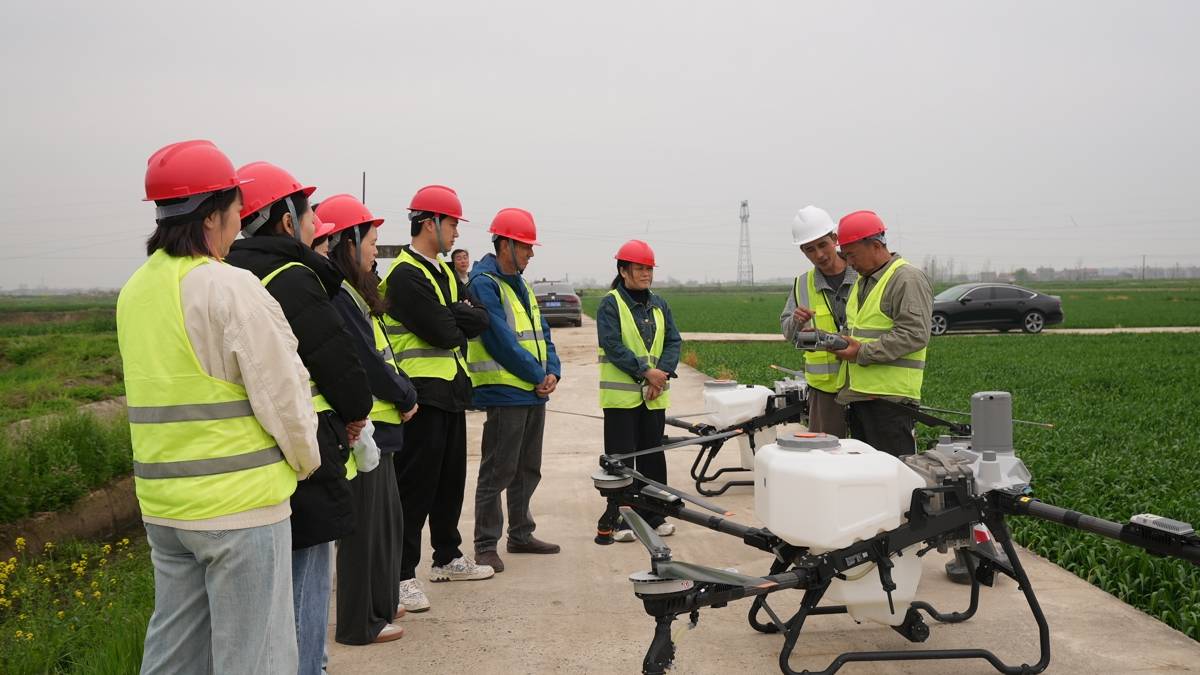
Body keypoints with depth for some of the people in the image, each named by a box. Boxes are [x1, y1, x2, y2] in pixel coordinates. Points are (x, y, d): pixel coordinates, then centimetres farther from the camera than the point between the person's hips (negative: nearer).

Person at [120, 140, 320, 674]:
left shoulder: (135, 290, 8)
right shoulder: (232, 288, -16)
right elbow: (281, 395, -14)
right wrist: (307, 462, 2)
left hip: (162, 503, 8)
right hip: (240, 504, -8)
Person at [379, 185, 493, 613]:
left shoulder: (445, 272, 16)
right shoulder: (404, 276, -14)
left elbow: (479, 320, 6)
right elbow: (443, 332, -21)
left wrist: (450, 316, -12)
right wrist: (459, 320, 0)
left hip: (451, 392, 9)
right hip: (422, 393, -9)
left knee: (451, 479, 17)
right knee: (416, 485, -6)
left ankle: (447, 558, 30)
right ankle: (402, 574, 0)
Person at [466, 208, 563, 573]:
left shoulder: (521, 286, 17)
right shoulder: (484, 283, -12)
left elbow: (541, 332, 16)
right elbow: (501, 339, -19)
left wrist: (552, 372, -1)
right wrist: (537, 375, -14)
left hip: (534, 393, 9)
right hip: (504, 392, -9)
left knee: (528, 470, 16)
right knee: (498, 472, -5)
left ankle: (521, 534, 28)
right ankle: (486, 544, 2)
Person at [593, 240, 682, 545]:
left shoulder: (658, 305, 13)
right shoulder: (610, 304, -6)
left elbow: (673, 341, 8)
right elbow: (613, 345, -15)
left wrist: (662, 373, -8)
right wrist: (645, 371, -19)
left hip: (654, 395, 6)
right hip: (621, 395, -6)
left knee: (653, 456, 11)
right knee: (620, 457, -3)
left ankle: (652, 514, 21)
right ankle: (613, 519, 3)